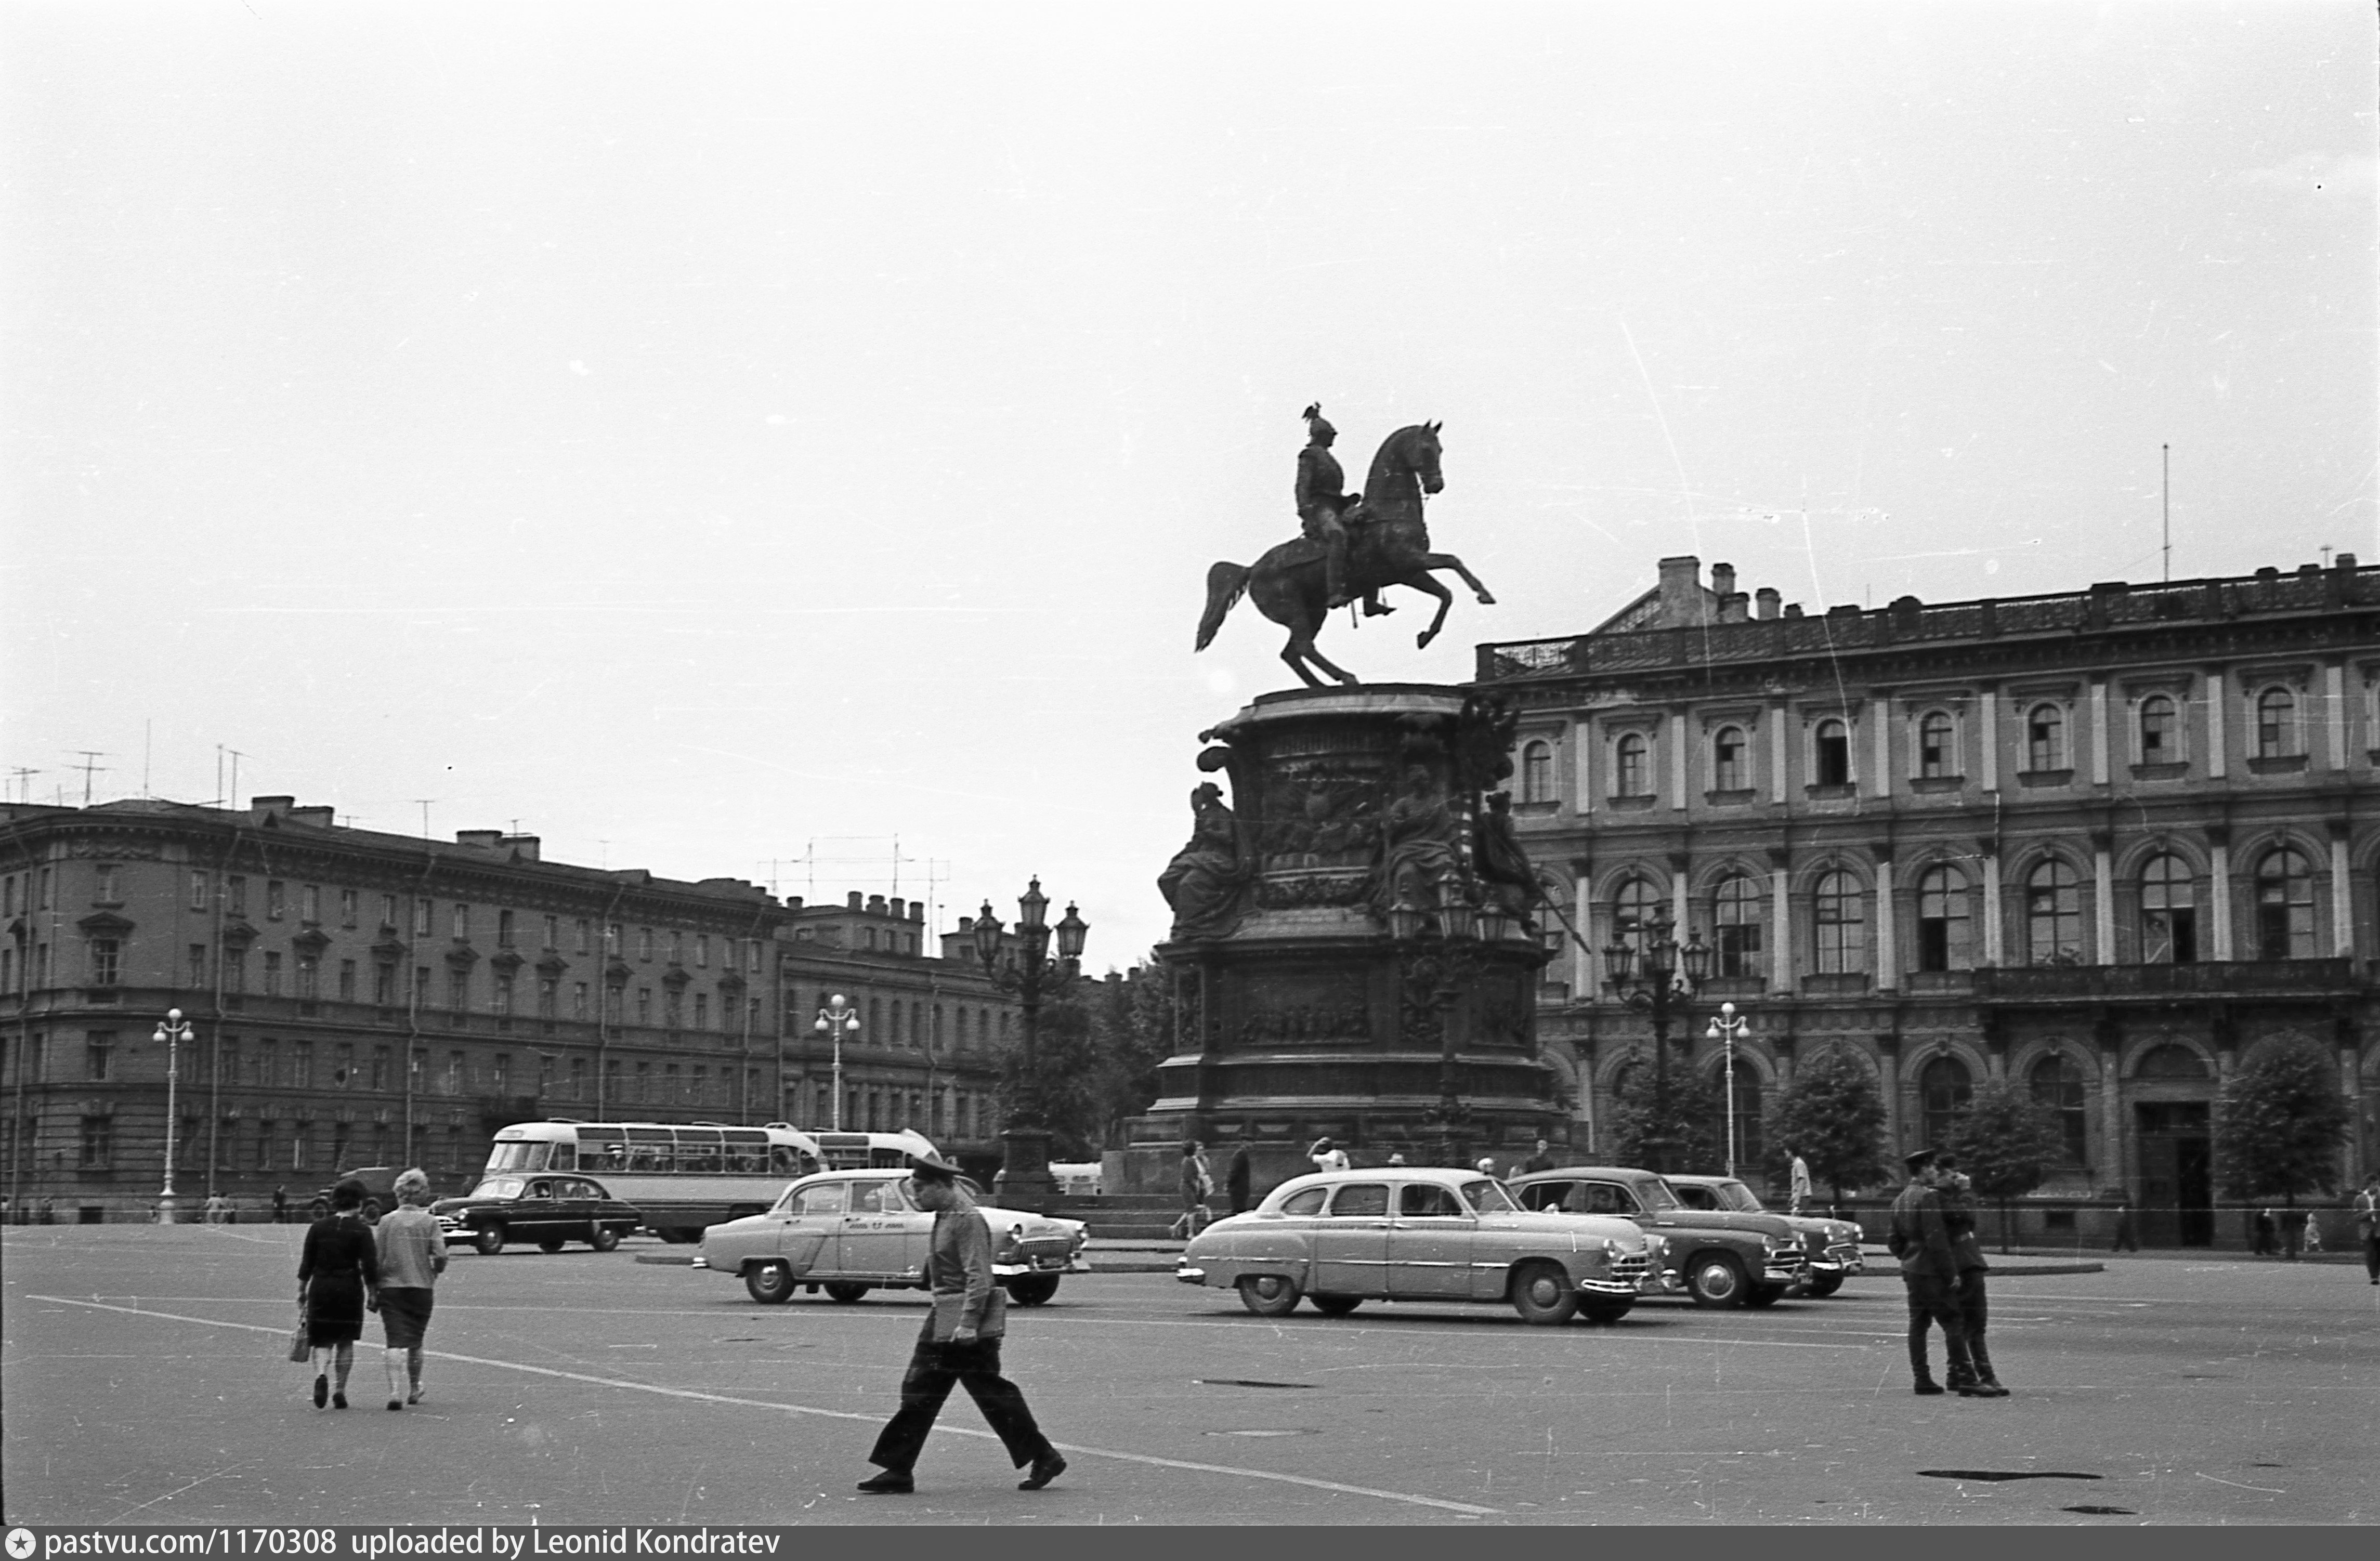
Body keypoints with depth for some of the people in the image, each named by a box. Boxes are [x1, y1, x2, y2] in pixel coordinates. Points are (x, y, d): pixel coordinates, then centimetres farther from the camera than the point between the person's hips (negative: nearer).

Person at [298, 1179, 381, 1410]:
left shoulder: (318, 1227, 2)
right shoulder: (362, 1231, -6)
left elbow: (307, 1263, 5)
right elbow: (369, 1266, -9)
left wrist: (302, 1290, 13)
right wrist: (373, 1293, 1)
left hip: (321, 1288, 2)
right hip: (350, 1288, -2)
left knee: (322, 1341, 6)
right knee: (346, 1341, 11)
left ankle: (321, 1375, -21)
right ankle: (341, 1390, 10)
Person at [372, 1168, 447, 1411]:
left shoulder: (386, 1221, 0)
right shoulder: (429, 1222, -2)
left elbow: (376, 1258, -2)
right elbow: (440, 1256, -10)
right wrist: (435, 1272, 11)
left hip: (391, 1288, -1)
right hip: (422, 1287, 1)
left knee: (394, 1341, -4)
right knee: (415, 1341, 16)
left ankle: (397, 1392, -20)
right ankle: (414, 1391, 27)